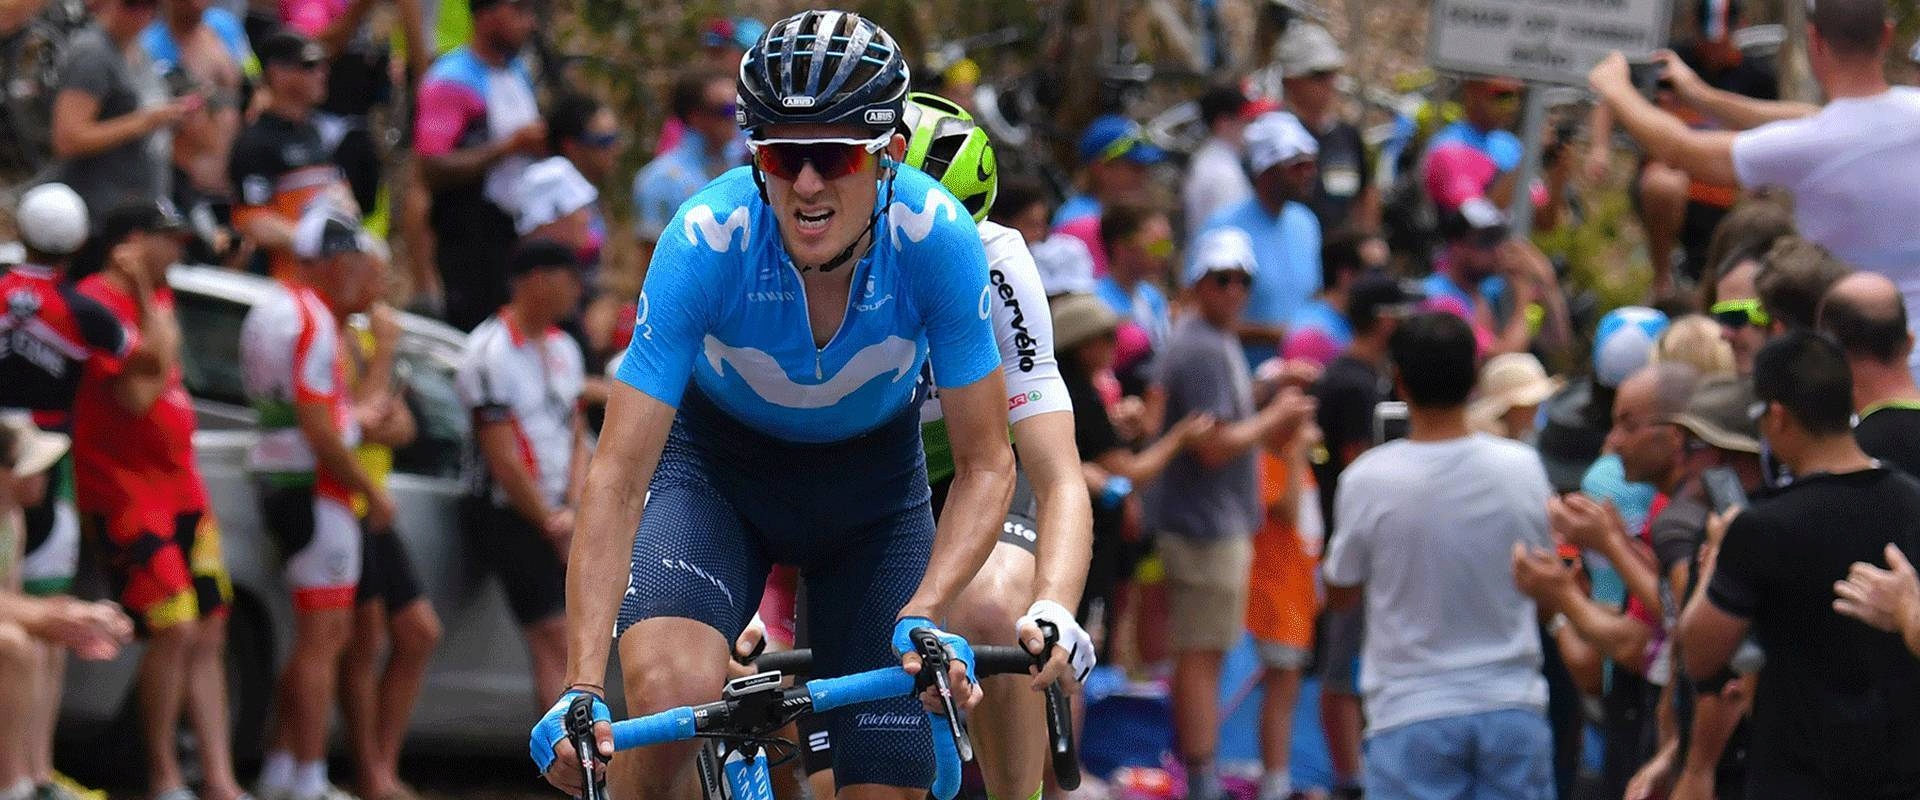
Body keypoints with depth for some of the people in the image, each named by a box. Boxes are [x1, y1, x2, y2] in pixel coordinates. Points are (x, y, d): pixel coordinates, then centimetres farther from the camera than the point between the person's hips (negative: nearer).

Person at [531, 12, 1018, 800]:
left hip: (872, 477, 2)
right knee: (672, 696, -32)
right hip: (718, 463, -2)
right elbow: (619, 472, -33)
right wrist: (581, 689, -42)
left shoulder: (935, 237, -29)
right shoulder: (707, 239, -32)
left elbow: (985, 465, -21)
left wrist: (924, 617, -39)